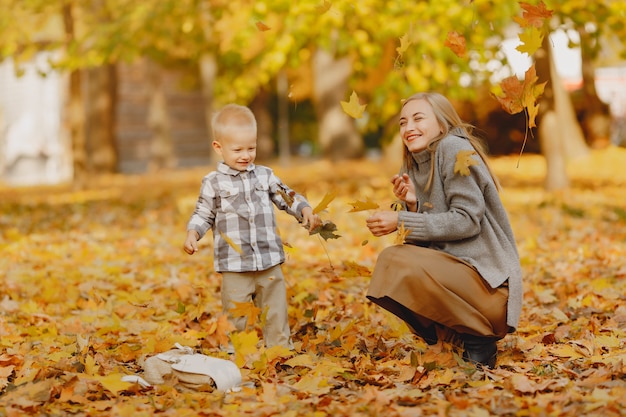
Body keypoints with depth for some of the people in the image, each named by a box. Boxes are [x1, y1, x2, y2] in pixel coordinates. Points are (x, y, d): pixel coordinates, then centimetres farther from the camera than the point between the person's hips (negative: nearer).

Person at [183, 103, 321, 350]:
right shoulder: (213, 183, -1)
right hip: (234, 266, -3)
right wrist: (192, 234, -13)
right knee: (235, 314, 3)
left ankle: (280, 348, 23)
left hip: (269, 262, 3)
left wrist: (305, 211, -5)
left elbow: (287, 197, 12)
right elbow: (203, 215, 4)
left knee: (276, 310, 11)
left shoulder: (265, 176, 7)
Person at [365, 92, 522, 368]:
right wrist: (411, 205, -8)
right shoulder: (414, 164, 14)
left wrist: (402, 222, -20)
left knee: (400, 262, -25)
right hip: (454, 269, 9)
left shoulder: (455, 149, -9)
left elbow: (467, 221, -18)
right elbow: (429, 239, 11)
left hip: (487, 281, -9)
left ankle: (478, 342, -10)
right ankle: (453, 338, 5)